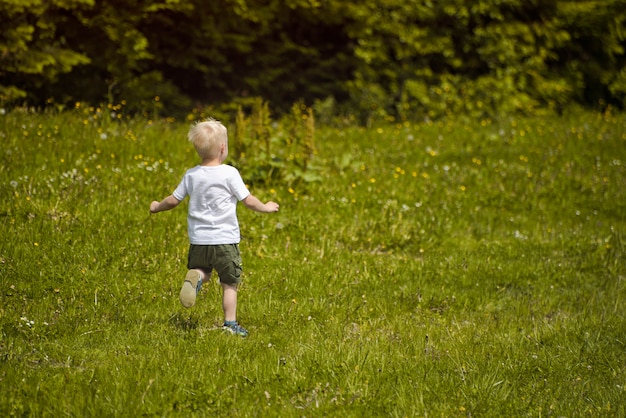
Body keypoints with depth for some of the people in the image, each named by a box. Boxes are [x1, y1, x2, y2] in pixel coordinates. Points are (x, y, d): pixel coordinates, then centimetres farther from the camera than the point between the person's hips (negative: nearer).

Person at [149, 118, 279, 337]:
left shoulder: (191, 175, 2)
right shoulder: (229, 173, -10)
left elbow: (173, 200, 10)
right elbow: (248, 201, -6)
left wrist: (157, 207, 30)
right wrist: (266, 207, 13)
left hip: (198, 239, 3)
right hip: (225, 240, -3)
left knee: (202, 269, 23)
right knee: (230, 283, 7)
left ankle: (195, 277, -11)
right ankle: (230, 323, 7)